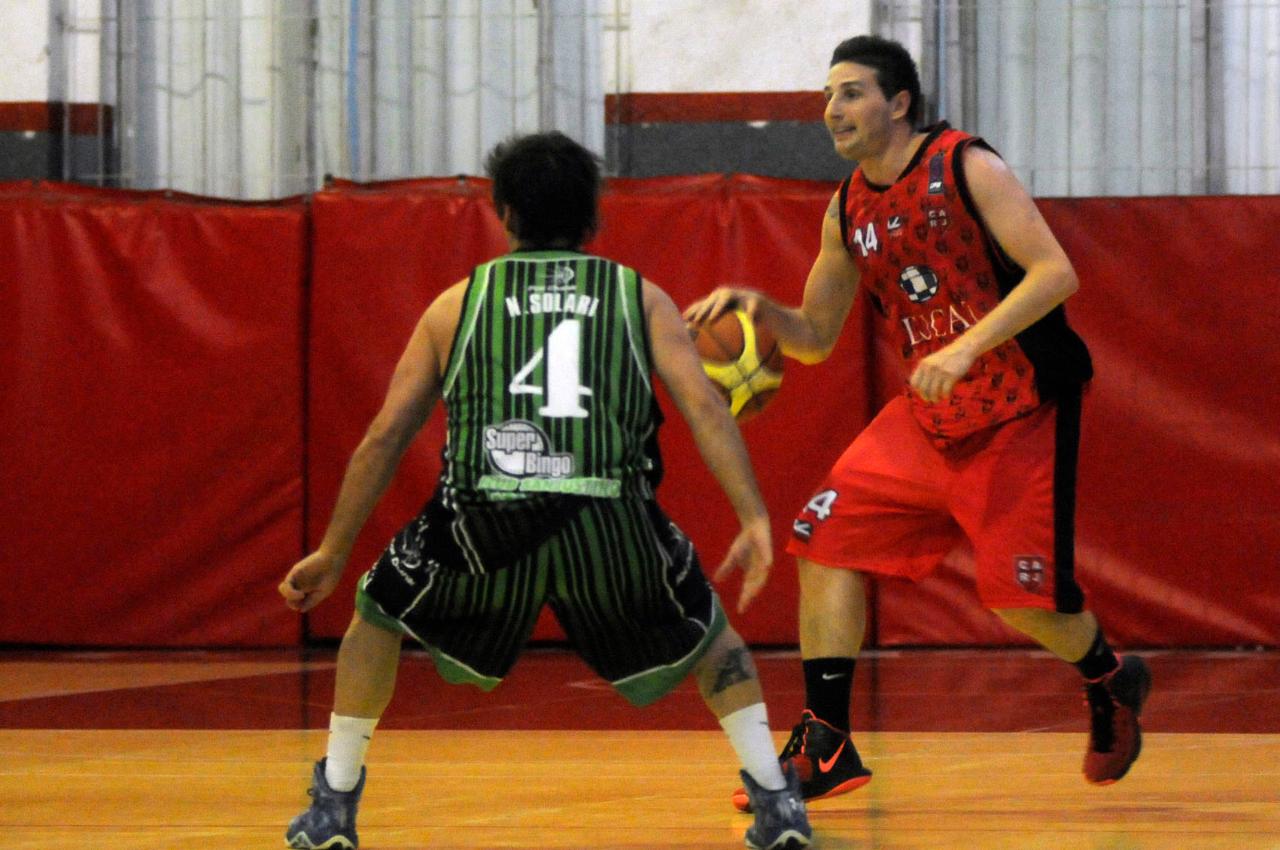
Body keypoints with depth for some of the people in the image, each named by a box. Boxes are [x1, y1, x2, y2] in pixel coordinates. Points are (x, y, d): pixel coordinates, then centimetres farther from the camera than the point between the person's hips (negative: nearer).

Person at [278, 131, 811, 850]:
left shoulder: (459, 302, 22)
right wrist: (755, 520, -1)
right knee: (707, 630, 28)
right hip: (609, 520, 0)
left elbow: (386, 436, 21)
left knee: (378, 616, 29)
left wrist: (332, 555, 27)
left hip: (486, 522, 0)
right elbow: (703, 406, 4)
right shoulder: (641, 297, 21)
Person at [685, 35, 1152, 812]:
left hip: (1021, 411, -7)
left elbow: (1055, 272, -22)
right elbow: (815, 338, 15)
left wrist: (965, 347, -31)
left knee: (1024, 597, -7)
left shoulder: (966, 167, -14)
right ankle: (825, 748, -5)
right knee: (826, 538, -7)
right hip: (927, 418, 7)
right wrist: (758, 308, -6)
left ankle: (1113, 685, 27)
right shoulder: (848, 211, 6)